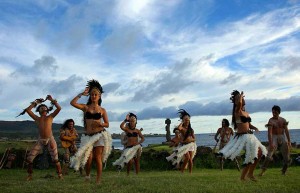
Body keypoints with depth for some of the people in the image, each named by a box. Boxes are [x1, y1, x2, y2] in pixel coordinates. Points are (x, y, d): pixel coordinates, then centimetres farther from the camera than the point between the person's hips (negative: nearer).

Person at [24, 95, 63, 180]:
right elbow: (27, 110, 4)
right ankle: (30, 175, 15)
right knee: (29, 158, -2)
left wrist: (52, 100, -2)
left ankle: (60, 175, 9)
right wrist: (36, 102, 10)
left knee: (55, 159, -1)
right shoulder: (37, 118, 10)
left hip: (50, 139, -2)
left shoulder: (50, 117, 4)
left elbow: (59, 108, -6)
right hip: (40, 140, 3)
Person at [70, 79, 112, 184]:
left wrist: (100, 124, -12)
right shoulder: (85, 107, 6)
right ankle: (87, 177, 24)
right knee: (89, 158, -4)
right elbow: (72, 103, -9)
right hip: (88, 136, 1)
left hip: (100, 135, 0)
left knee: (98, 158, -2)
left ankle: (98, 180, 8)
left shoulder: (102, 110, 6)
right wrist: (82, 94, -5)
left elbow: (107, 124, 8)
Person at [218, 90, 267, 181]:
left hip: (249, 136, 9)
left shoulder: (246, 113, 17)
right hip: (242, 136, -9)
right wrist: (240, 95, -12)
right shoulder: (237, 111, -8)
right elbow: (239, 103, -31)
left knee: (259, 152, 9)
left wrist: (255, 128, 1)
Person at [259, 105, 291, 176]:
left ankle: (284, 171, 24)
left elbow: (286, 131, 7)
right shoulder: (271, 121, -10)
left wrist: (289, 141, 2)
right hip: (274, 138, -5)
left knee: (287, 157, 6)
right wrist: (270, 143, -26)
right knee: (269, 155, -16)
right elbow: (269, 133, -18)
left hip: (282, 138, 5)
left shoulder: (283, 120, 5)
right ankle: (263, 171, -13)